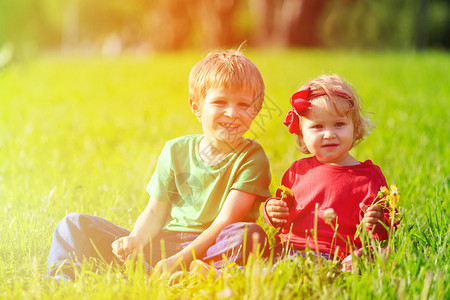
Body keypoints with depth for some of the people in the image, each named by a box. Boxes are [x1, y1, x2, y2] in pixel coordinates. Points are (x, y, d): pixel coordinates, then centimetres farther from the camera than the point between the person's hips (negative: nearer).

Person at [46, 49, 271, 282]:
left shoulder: (251, 158, -5)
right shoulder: (176, 151, 10)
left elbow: (227, 220, -14)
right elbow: (155, 212, 12)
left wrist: (179, 260, -26)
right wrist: (135, 240, -12)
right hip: (162, 245, 4)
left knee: (250, 235, -40)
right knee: (75, 223, -2)